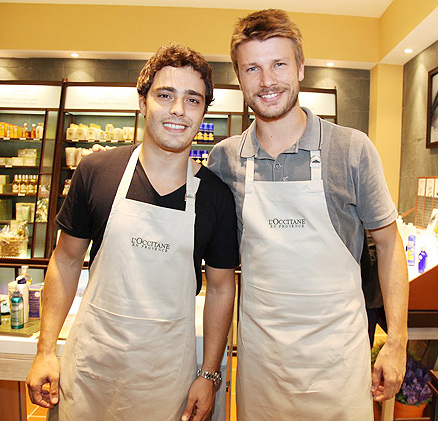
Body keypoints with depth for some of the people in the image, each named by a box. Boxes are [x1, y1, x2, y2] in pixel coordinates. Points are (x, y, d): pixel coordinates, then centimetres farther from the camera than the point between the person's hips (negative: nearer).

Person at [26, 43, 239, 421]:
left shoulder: (217, 197, -8)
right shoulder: (95, 172, -8)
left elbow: (221, 289, 0)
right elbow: (66, 260, 2)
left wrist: (209, 375, 1)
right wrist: (46, 351, 2)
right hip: (90, 361, 1)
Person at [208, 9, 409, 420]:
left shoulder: (353, 149, -8)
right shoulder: (224, 158, -3)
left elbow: (387, 244, 0)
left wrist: (396, 343, -1)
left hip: (337, 347, -1)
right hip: (257, 347, 2)